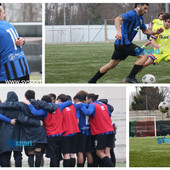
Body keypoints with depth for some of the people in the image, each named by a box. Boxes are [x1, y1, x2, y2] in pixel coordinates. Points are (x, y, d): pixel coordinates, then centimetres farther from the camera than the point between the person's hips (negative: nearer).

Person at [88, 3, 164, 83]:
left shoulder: (140, 18, 17)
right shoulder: (132, 14, -14)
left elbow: (145, 31, 29)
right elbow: (118, 19, -30)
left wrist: (155, 32, 12)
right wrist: (119, 31, -46)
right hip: (124, 43, -10)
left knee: (112, 64, 16)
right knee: (144, 56, -13)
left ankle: (92, 81, 23)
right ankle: (131, 77, -14)